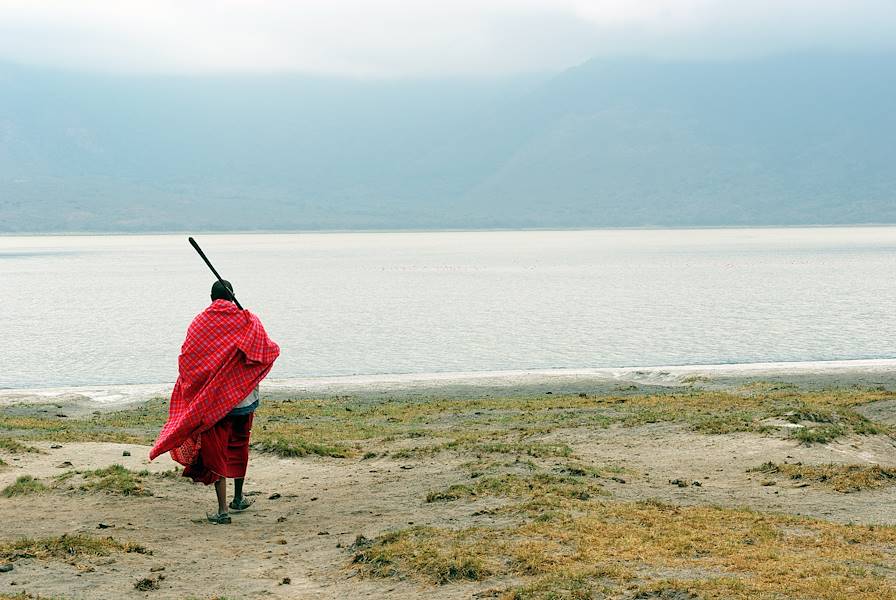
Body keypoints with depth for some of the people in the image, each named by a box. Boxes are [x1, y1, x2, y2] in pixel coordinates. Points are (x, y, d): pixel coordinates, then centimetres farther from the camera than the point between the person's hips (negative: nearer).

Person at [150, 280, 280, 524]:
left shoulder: (200, 323, -6)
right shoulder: (249, 322, -4)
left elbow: (186, 360, -6)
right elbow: (268, 352, 1)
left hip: (213, 400, -2)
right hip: (244, 398, 2)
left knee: (216, 451, 2)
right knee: (239, 446, 21)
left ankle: (222, 510, -4)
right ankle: (238, 499, 34)